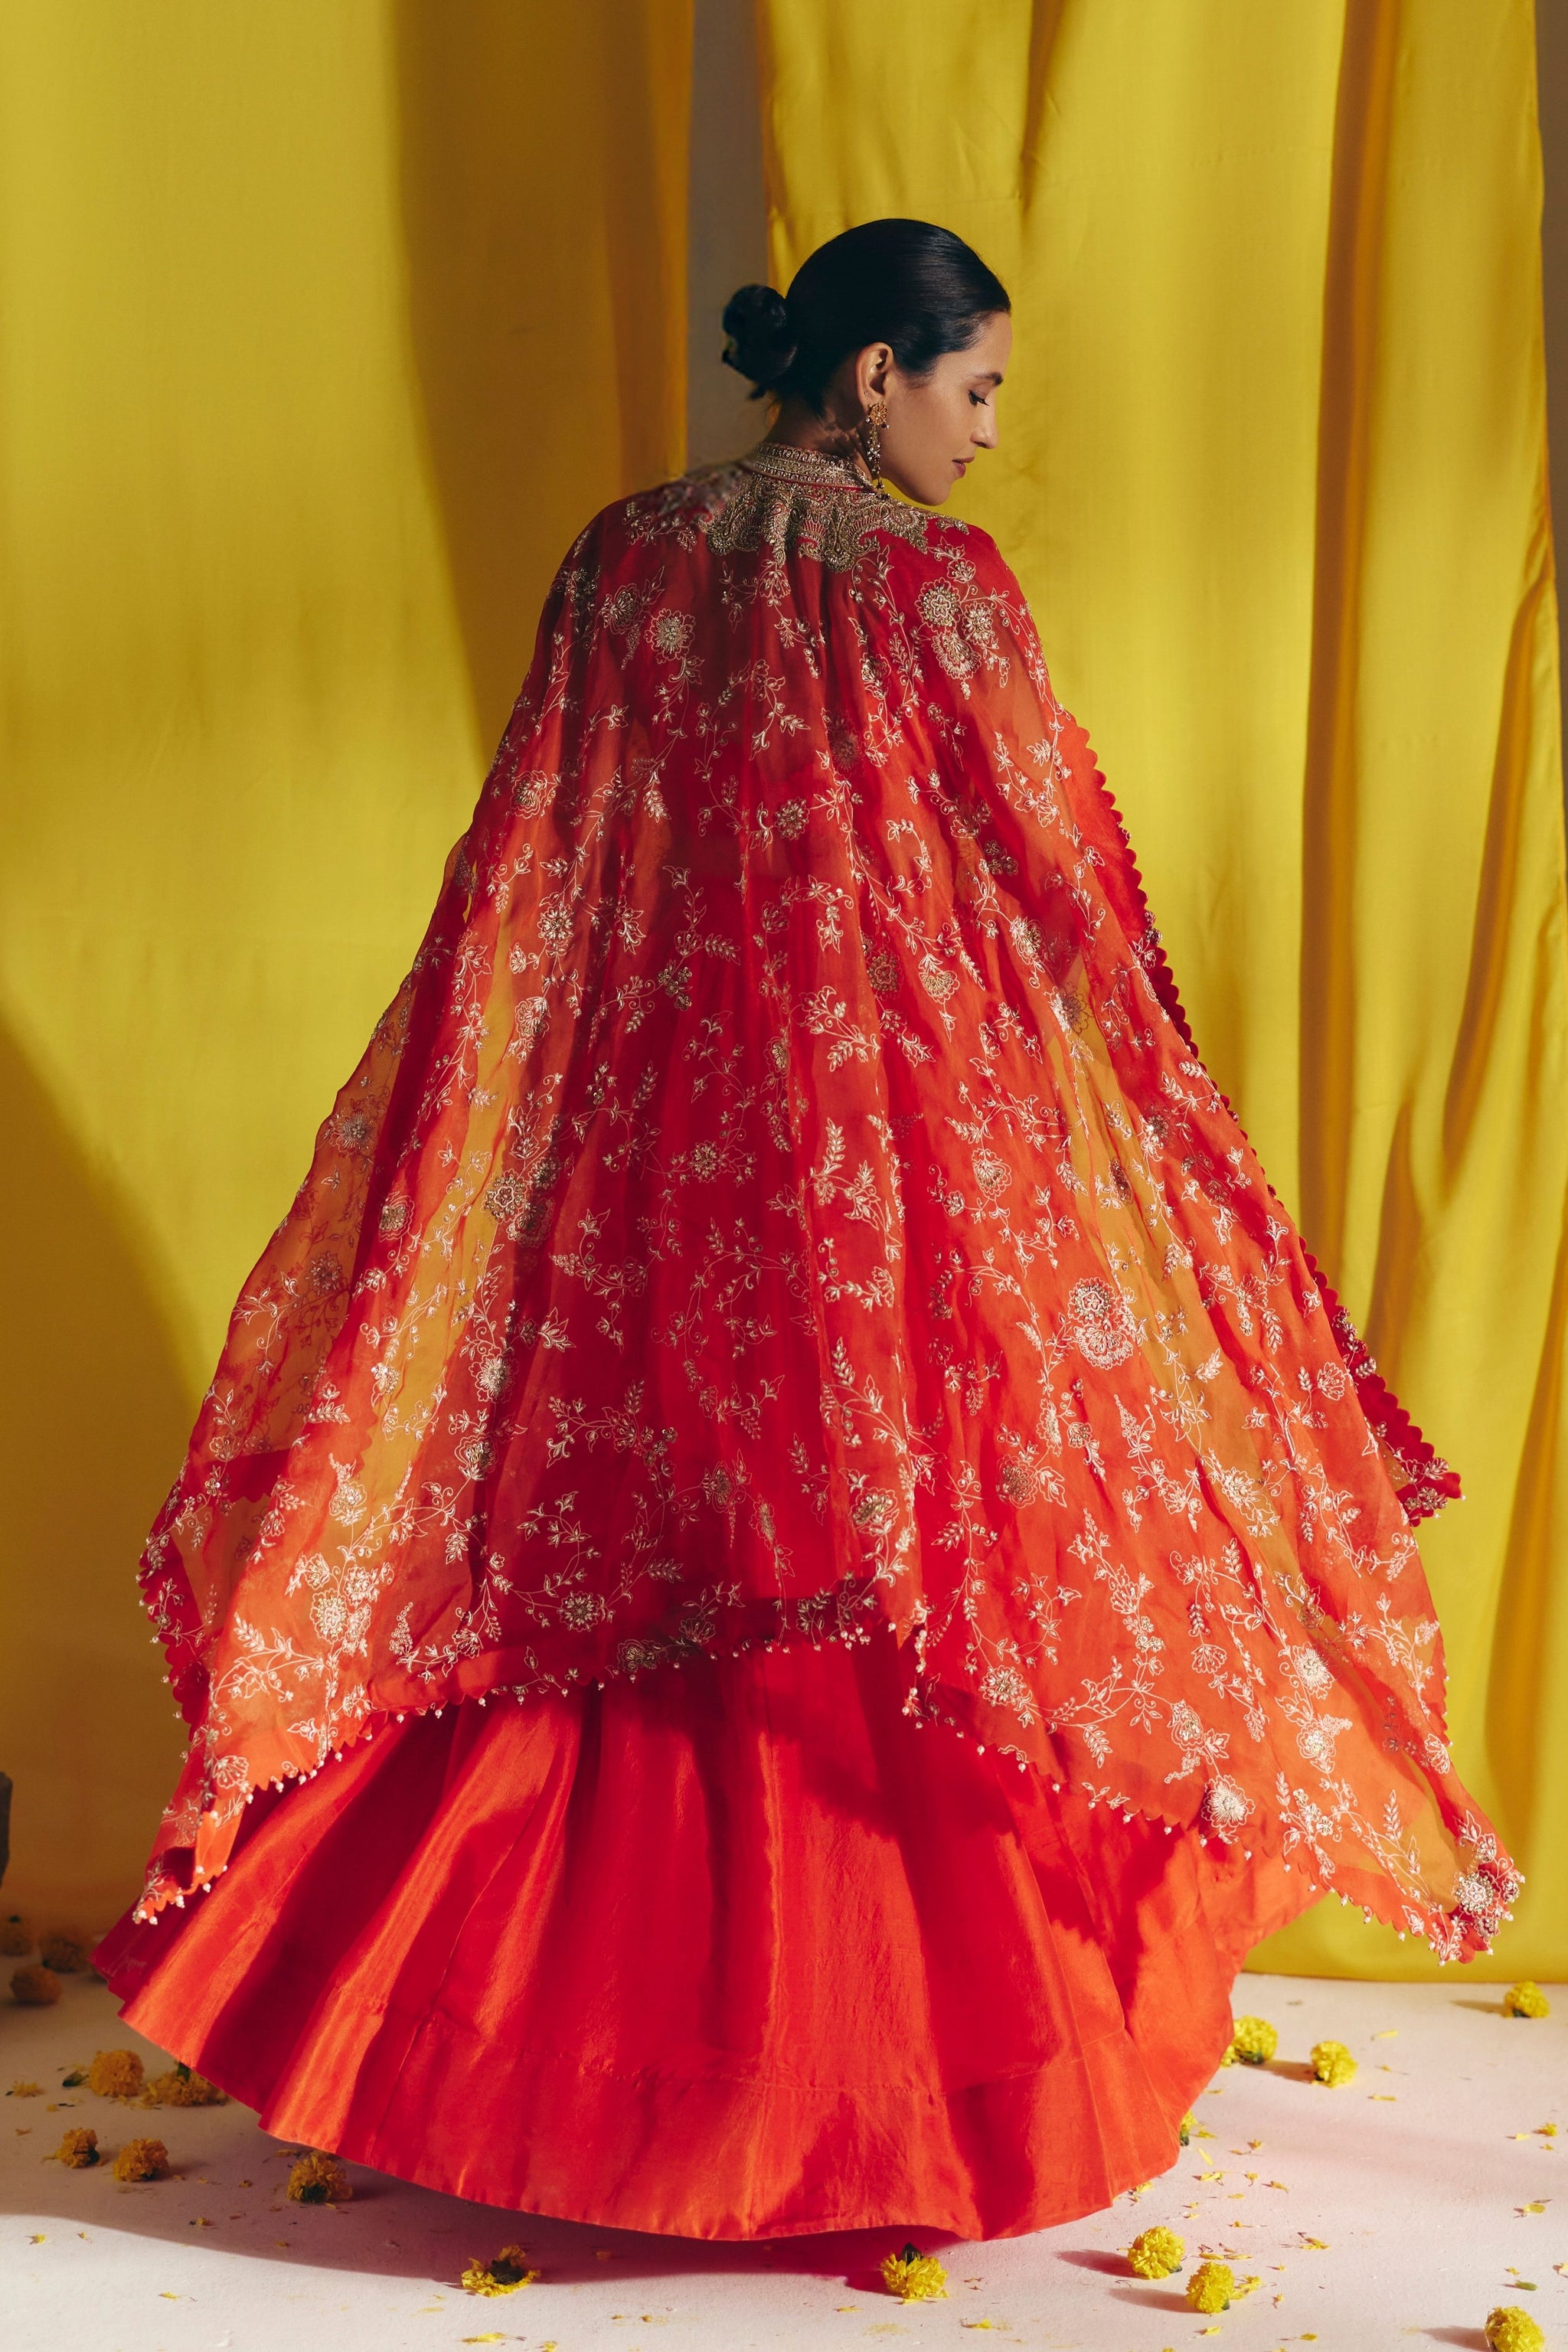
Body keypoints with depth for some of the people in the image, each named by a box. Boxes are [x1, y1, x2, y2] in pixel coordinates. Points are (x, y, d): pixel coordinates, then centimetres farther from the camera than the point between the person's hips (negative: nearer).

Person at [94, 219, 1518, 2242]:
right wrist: (1139, 1076, 9)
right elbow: (1063, 893, -5)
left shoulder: (621, 559, 4)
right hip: (910, 1152, -5)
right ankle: (957, 2068, 15)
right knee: (925, 1571, 5)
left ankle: (585, 2031, 24)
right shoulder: (928, 581, -11)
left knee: (629, 1540, 15)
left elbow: (519, 894, 6)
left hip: (650, 1143, 5)